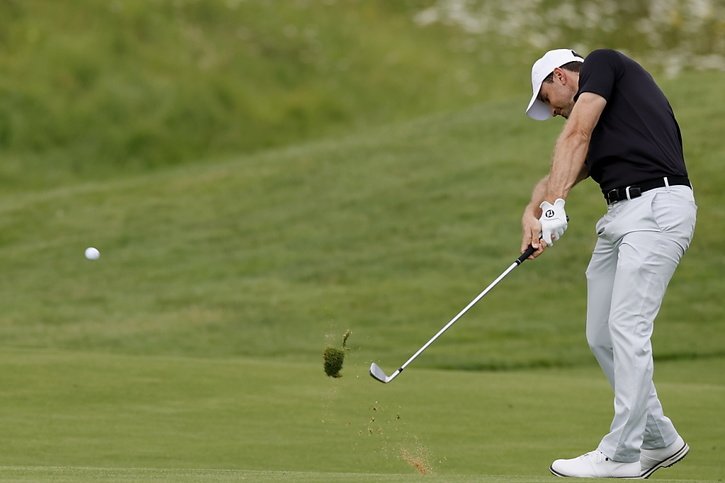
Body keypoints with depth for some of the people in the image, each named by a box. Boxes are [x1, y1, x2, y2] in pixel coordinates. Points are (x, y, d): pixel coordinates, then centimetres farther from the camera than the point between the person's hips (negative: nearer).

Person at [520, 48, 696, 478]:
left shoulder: (603, 64, 5)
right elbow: (561, 173, 17)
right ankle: (659, 440, 19)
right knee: (602, 337, 10)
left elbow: (576, 136, -7)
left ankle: (622, 455, -7)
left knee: (627, 328, -10)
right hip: (620, 215, 10)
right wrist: (532, 213, -4)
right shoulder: (599, 130, 29)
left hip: (658, 206, -10)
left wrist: (554, 205, -15)